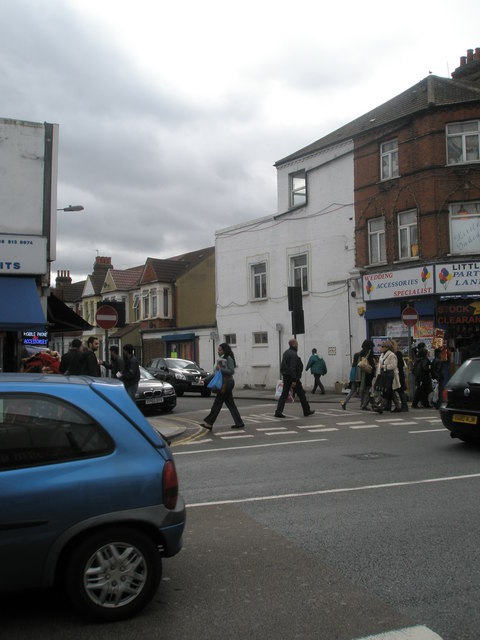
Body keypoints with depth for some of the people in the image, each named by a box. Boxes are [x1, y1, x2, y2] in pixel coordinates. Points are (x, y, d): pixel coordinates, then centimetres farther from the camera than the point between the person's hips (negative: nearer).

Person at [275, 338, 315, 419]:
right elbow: (293, 368, -24)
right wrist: (294, 380, -24)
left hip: (285, 377, 8)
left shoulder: (286, 353, 12)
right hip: (293, 377, -8)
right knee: (301, 394, 6)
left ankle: (278, 412, -5)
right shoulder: (294, 354, -17)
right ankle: (307, 411, 18)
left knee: (284, 394, 5)